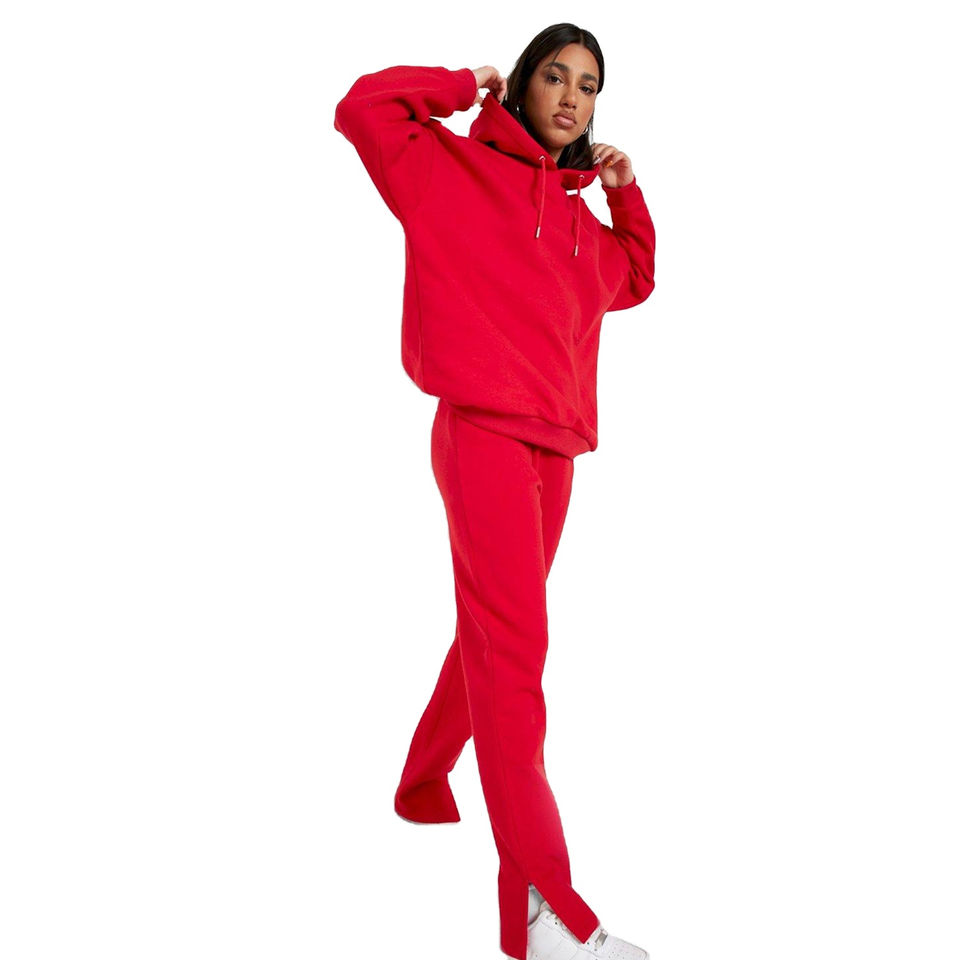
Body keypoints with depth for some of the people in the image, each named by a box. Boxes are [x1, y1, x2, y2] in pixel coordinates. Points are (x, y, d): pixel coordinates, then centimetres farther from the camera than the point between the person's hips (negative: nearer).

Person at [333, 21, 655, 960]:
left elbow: (635, 279, 37)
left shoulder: (576, 217, 22)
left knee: (493, 636, 16)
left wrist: (626, 195, 23)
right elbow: (363, 107, -7)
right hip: (482, 429, -8)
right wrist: (462, 87, 3)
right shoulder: (455, 167, 3)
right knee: (512, 645, -16)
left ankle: (423, 787, 36)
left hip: (554, 447, 8)